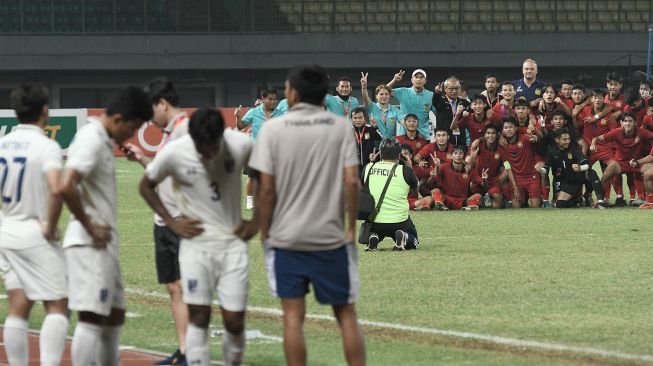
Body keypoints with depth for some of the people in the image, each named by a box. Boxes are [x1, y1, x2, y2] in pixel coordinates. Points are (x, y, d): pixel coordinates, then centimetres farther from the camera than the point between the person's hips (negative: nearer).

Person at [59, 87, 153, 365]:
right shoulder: (92, 140, -16)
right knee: (91, 318, -10)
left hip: (104, 245, 10)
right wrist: (89, 227, -19)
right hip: (89, 245, -10)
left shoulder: (102, 140, 15)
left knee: (114, 316, 17)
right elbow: (66, 187, -29)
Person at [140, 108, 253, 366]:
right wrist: (172, 222, -2)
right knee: (198, 315, -8)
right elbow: (146, 186, 5)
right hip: (196, 243, -1)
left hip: (233, 242, 1)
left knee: (234, 320, -1)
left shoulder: (241, 146, -11)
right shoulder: (174, 153, -13)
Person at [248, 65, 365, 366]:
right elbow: (351, 181, -7)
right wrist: (351, 227, 3)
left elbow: (266, 187, -6)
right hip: (331, 237, 1)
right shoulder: (341, 127, 0)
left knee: (293, 315, 3)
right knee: (345, 313, 10)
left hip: (286, 238, -1)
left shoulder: (274, 129, -3)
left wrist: (265, 232, 4)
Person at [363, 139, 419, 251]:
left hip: (374, 221, 2)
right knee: (413, 241, 24)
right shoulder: (405, 170, -9)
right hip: (399, 220, -2)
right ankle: (404, 239, -11)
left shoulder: (368, 168, -2)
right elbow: (414, 191, 8)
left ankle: (373, 238, -1)